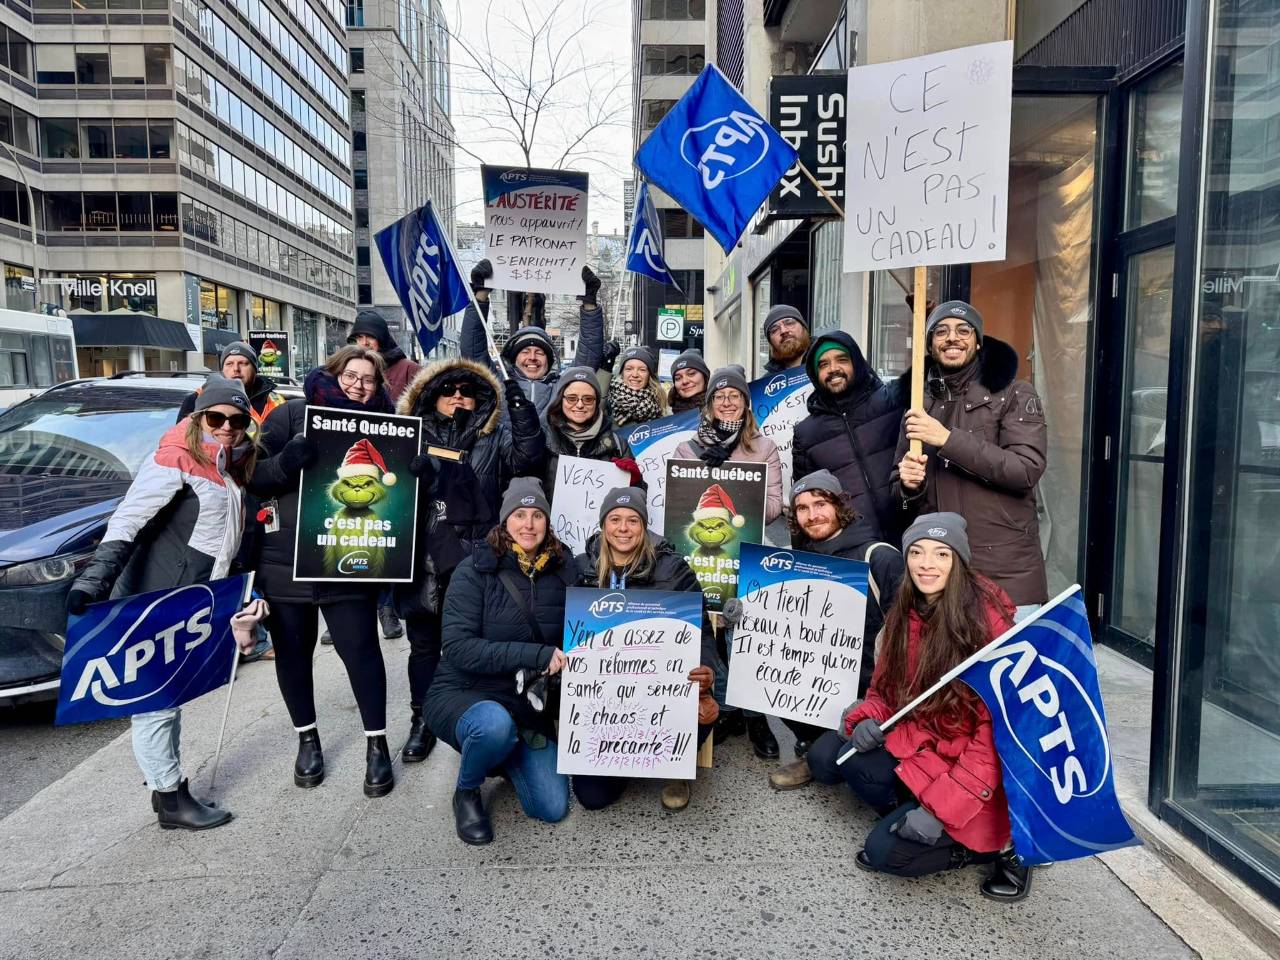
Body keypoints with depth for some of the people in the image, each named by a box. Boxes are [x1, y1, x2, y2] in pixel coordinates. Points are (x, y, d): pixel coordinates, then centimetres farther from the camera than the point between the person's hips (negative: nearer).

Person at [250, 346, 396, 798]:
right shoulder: (291, 414, 0)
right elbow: (254, 476, -5)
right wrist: (287, 461, -25)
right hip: (285, 558, 0)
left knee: (361, 649, 1)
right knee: (293, 651, 11)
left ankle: (377, 744, 16)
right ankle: (307, 739, 30)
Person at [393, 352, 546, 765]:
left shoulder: (494, 439, 9)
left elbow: (527, 457, -9)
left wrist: (520, 407, -17)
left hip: (475, 565, -1)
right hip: (423, 563, 1)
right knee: (423, 645, 13)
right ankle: (422, 721, 29)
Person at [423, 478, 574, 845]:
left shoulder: (561, 571, -2)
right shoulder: (475, 570, -13)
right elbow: (458, 648, -22)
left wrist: (562, 658, -13)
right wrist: (535, 654, -29)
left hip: (528, 702, 4)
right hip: (462, 694, -4)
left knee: (552, 809, -5)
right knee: (496, 723, -38)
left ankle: (503, 756, 25)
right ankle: (466, 792, -3)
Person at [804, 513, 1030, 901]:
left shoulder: (989, 620, -20)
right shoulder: (905, 612, 2)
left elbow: (999, 729, -22)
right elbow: (886, 688, 11)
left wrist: (943, 807, -26)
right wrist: (867, 720, -13)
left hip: (969, 765, -7)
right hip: (917, 741, 7)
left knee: (886, 851, -16)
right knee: (825, 756, -8)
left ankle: (992, 843, 5)